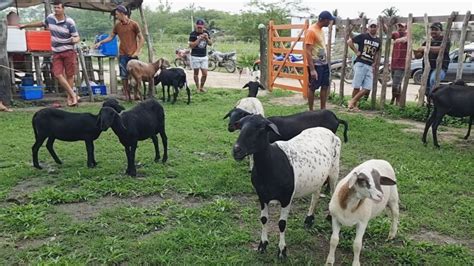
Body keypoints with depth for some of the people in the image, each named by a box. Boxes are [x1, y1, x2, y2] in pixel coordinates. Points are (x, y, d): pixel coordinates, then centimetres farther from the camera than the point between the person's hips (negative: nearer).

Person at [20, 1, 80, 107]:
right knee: (58, 74, -8)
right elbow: (41, 23, 26)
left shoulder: (69, 22, -10)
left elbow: (77, 37, -10)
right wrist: (26, 25, 32)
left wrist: (75, 40, -34)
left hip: (69, 52, -4)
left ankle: (70, 97, 14)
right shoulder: (50, 18, 4)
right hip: (56, 53, 4)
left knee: (69, 75, 1)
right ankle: (73, 95, -5)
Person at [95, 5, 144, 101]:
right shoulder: (117, 26, 8)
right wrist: (100, 42, 3)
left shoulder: (134, 24, -4)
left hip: (133, 55, -3)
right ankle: (127, 95, 9)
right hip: (122, 55, 4)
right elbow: (110, 37, 16)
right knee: (124, 76, 2)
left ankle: (136, 94, 9)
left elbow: (141, 38, -2)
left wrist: (137, 51, -9)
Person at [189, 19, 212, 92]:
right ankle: (197, 87, 21)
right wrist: (199, 39, -21)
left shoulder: (206, 32, 4)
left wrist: (207, 38, -12)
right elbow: (191, 46, -15)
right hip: (195, 56, -3)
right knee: (196, 73, 7)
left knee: (205, 74, 1)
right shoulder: (193, 34, -9)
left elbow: (210, 43, 8)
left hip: (204, 56, 3)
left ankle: (201, 87, 20)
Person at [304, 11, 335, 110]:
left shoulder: (321, 30, 10)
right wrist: (312, 69, -23)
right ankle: (311, 111, 10)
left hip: (324, 63, 9)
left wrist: (326, 61, 18)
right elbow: (308, 51, -20)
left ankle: (323, 109, 21)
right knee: (312, 88, 1)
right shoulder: (311, 31, -16)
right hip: (315, 65, -9)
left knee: (325, 86, 11)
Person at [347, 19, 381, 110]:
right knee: (357, 87, -5)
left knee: (367, 88, -2)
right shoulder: (363, 36, -3)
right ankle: (353, 104, 9)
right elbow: (349, 41, -2)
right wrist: (356, 51, -6)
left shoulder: (378, 41, 13)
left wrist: (374, 63, 14)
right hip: (360, 64, -5)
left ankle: (352, 101, 11)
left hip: (370, 66, 5)